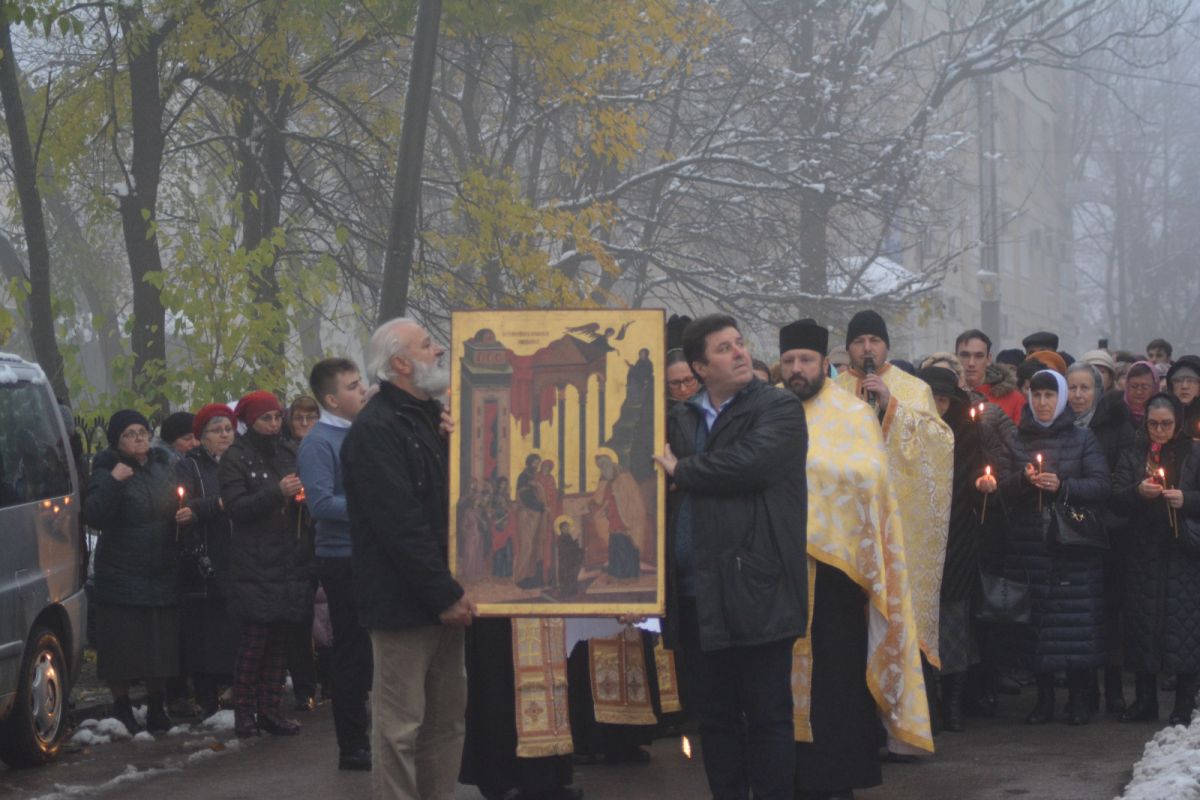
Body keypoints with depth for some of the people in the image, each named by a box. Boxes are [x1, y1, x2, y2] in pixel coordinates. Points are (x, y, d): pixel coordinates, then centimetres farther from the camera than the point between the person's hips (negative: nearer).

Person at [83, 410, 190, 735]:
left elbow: (178, 505, 24)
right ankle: (122, 711, 10)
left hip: (162, 572, 5)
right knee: (123, 646, -3)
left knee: (162, 644, 7)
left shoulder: (162, 466, 10)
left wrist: (186, 514, 2)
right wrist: (112, 482, -28)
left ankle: (156, 708, 21)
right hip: (122, 572, -5)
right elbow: (93, 516, -18)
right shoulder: (107, 471, -6)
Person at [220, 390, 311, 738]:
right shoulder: (236, 457, -2)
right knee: (253, 640, -7)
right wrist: (277, 493, -22)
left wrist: (303, 495, 2)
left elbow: (304, 494, 26)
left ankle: (270, 710, 10)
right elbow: (235, 507, -12)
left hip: (288, 561, 5)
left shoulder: (289, 452, 14)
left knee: (279, 638, 5)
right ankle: (244, 713, -1)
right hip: (254, 563, -5)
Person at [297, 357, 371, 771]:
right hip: (343, 559, -7)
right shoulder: (319, 442, -12)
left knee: (368, 649, 13)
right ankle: (352, 747, 8)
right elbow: (321, 504, -21)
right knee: (352, 653, -1)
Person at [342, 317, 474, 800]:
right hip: (404, 602, -9)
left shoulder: (431, 417, 16)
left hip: (442, 598, 9)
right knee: (400, 727, -4)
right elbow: (400, 525, -20)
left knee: (448, 719, 13)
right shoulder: (375, 430, -13)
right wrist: (446, 596, -19)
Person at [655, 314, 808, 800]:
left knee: (767, 718, -1)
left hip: (754, 591, -5)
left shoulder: (779, 409, -2)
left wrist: (681, 471, -7)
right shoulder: (681, 419, 15)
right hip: (696, 595, 5)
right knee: (715, 718, 12)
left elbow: (751, 462, -18)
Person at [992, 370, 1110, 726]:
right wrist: (1023, 480, -12)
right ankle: (1044, 698, 8)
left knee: (1075, 617, -6)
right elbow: (1003, 492, 7)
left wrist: (1063, 486, -17)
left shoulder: (1082, 439, 6)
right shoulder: (1017, 439, 12)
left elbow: (1101, 486, -3)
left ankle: (1078, 698, 3)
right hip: (1028, 543, 2)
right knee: (1033, 617, -2)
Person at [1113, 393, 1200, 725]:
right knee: (1143, 622, 2)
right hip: (1145, 551, 2)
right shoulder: (1133, 455, 11)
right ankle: (1145, 700, 11)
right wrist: (1137, 491, -17)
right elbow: (1116, 496, 2)